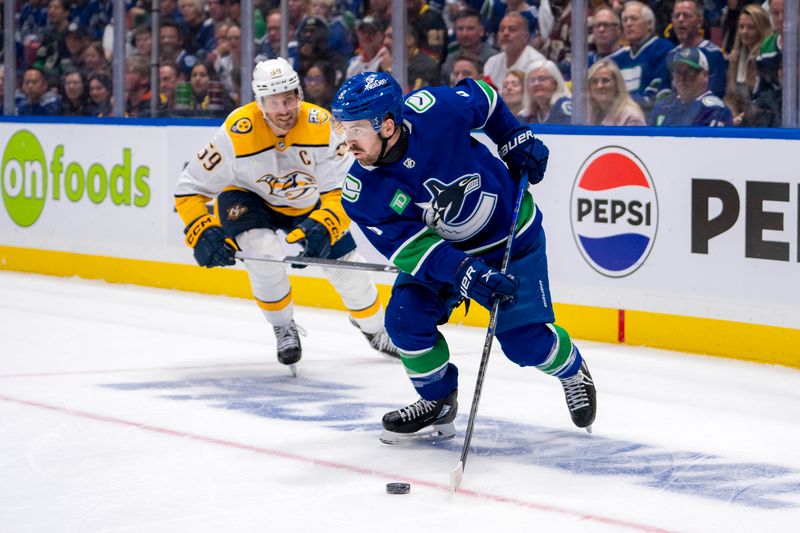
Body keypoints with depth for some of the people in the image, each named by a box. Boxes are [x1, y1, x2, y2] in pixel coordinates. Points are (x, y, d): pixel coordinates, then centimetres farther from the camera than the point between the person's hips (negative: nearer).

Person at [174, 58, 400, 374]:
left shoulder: (322, 126, -29)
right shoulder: (236, 133, -32)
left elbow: (344, 189, -25)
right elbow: (190, 188, -23)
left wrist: (324, 226, -42)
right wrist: (202, 234, -35)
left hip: (308, 204, 2)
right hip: (248, 199, -2)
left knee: (345, 265, 0)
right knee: (264, 251, -30)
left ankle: (374, 328, 32)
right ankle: (283, 328, -3)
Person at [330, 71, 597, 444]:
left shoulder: (433, 110, -30)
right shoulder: (362, 192, -22)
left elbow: (481, 96, -7)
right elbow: (408, 246, -24)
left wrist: (517, 139, -8)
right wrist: (464, 274, -36)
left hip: (512, 234, -3)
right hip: (440, 247, 3)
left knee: (523, 340, -5)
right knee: (406, 318, -14)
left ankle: (573, 371, 28)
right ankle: (438, 404, 10)